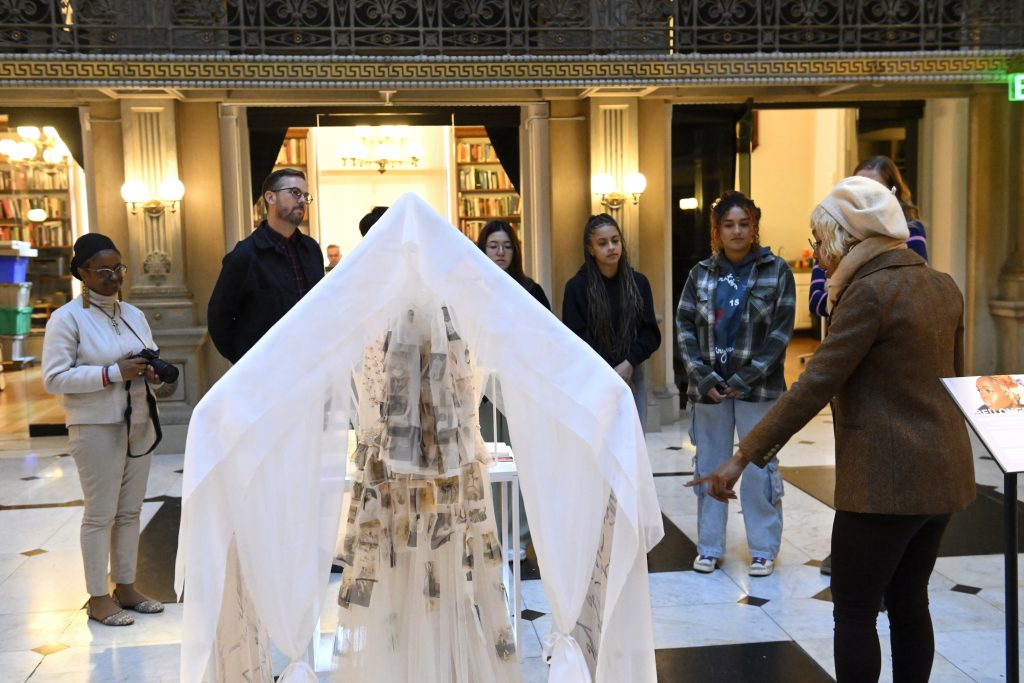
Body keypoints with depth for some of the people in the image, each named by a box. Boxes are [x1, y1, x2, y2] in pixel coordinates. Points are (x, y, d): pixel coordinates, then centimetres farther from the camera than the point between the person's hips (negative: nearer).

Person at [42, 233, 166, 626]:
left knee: (130, 510, 10)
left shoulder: (134, 315, 12)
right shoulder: (67, 318, -7)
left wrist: (152, 373, -3)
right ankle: (98, 598, 9)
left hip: (139, 423, 6)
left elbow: (150, 361, 22)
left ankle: (126, 587, 21)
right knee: (101, 513, -1)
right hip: (96, 428, -6)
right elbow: (54, 378, -13)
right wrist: (113, 373, -21)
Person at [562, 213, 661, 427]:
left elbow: (652, 334, 6)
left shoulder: (638, 282, 6)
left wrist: (629, 363, -10)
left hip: (632, 378, 3)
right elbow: (575, 340, -3)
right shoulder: (577, 287, -2)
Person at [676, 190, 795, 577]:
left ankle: (764, 549, 14)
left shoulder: (777, 271, 0)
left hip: (758, 386, -2)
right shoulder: (701, 273, 6)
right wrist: (704, 376, -9)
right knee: (709, 466, 10)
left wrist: (745, 378, -11)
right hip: (709, 386, 3)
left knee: (760, 468, 1)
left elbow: (781, 332, -5)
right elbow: (684, 326, 3)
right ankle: (709, 546, 21)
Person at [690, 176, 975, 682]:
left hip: (886, 479, -8)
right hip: (943, 473, 9)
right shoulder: (943, 286, 9)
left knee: (854, 612, 3)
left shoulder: (869, 291, -16)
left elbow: (815, 385, -20)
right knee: (909, 601, 18)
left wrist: (743, 456, -18)